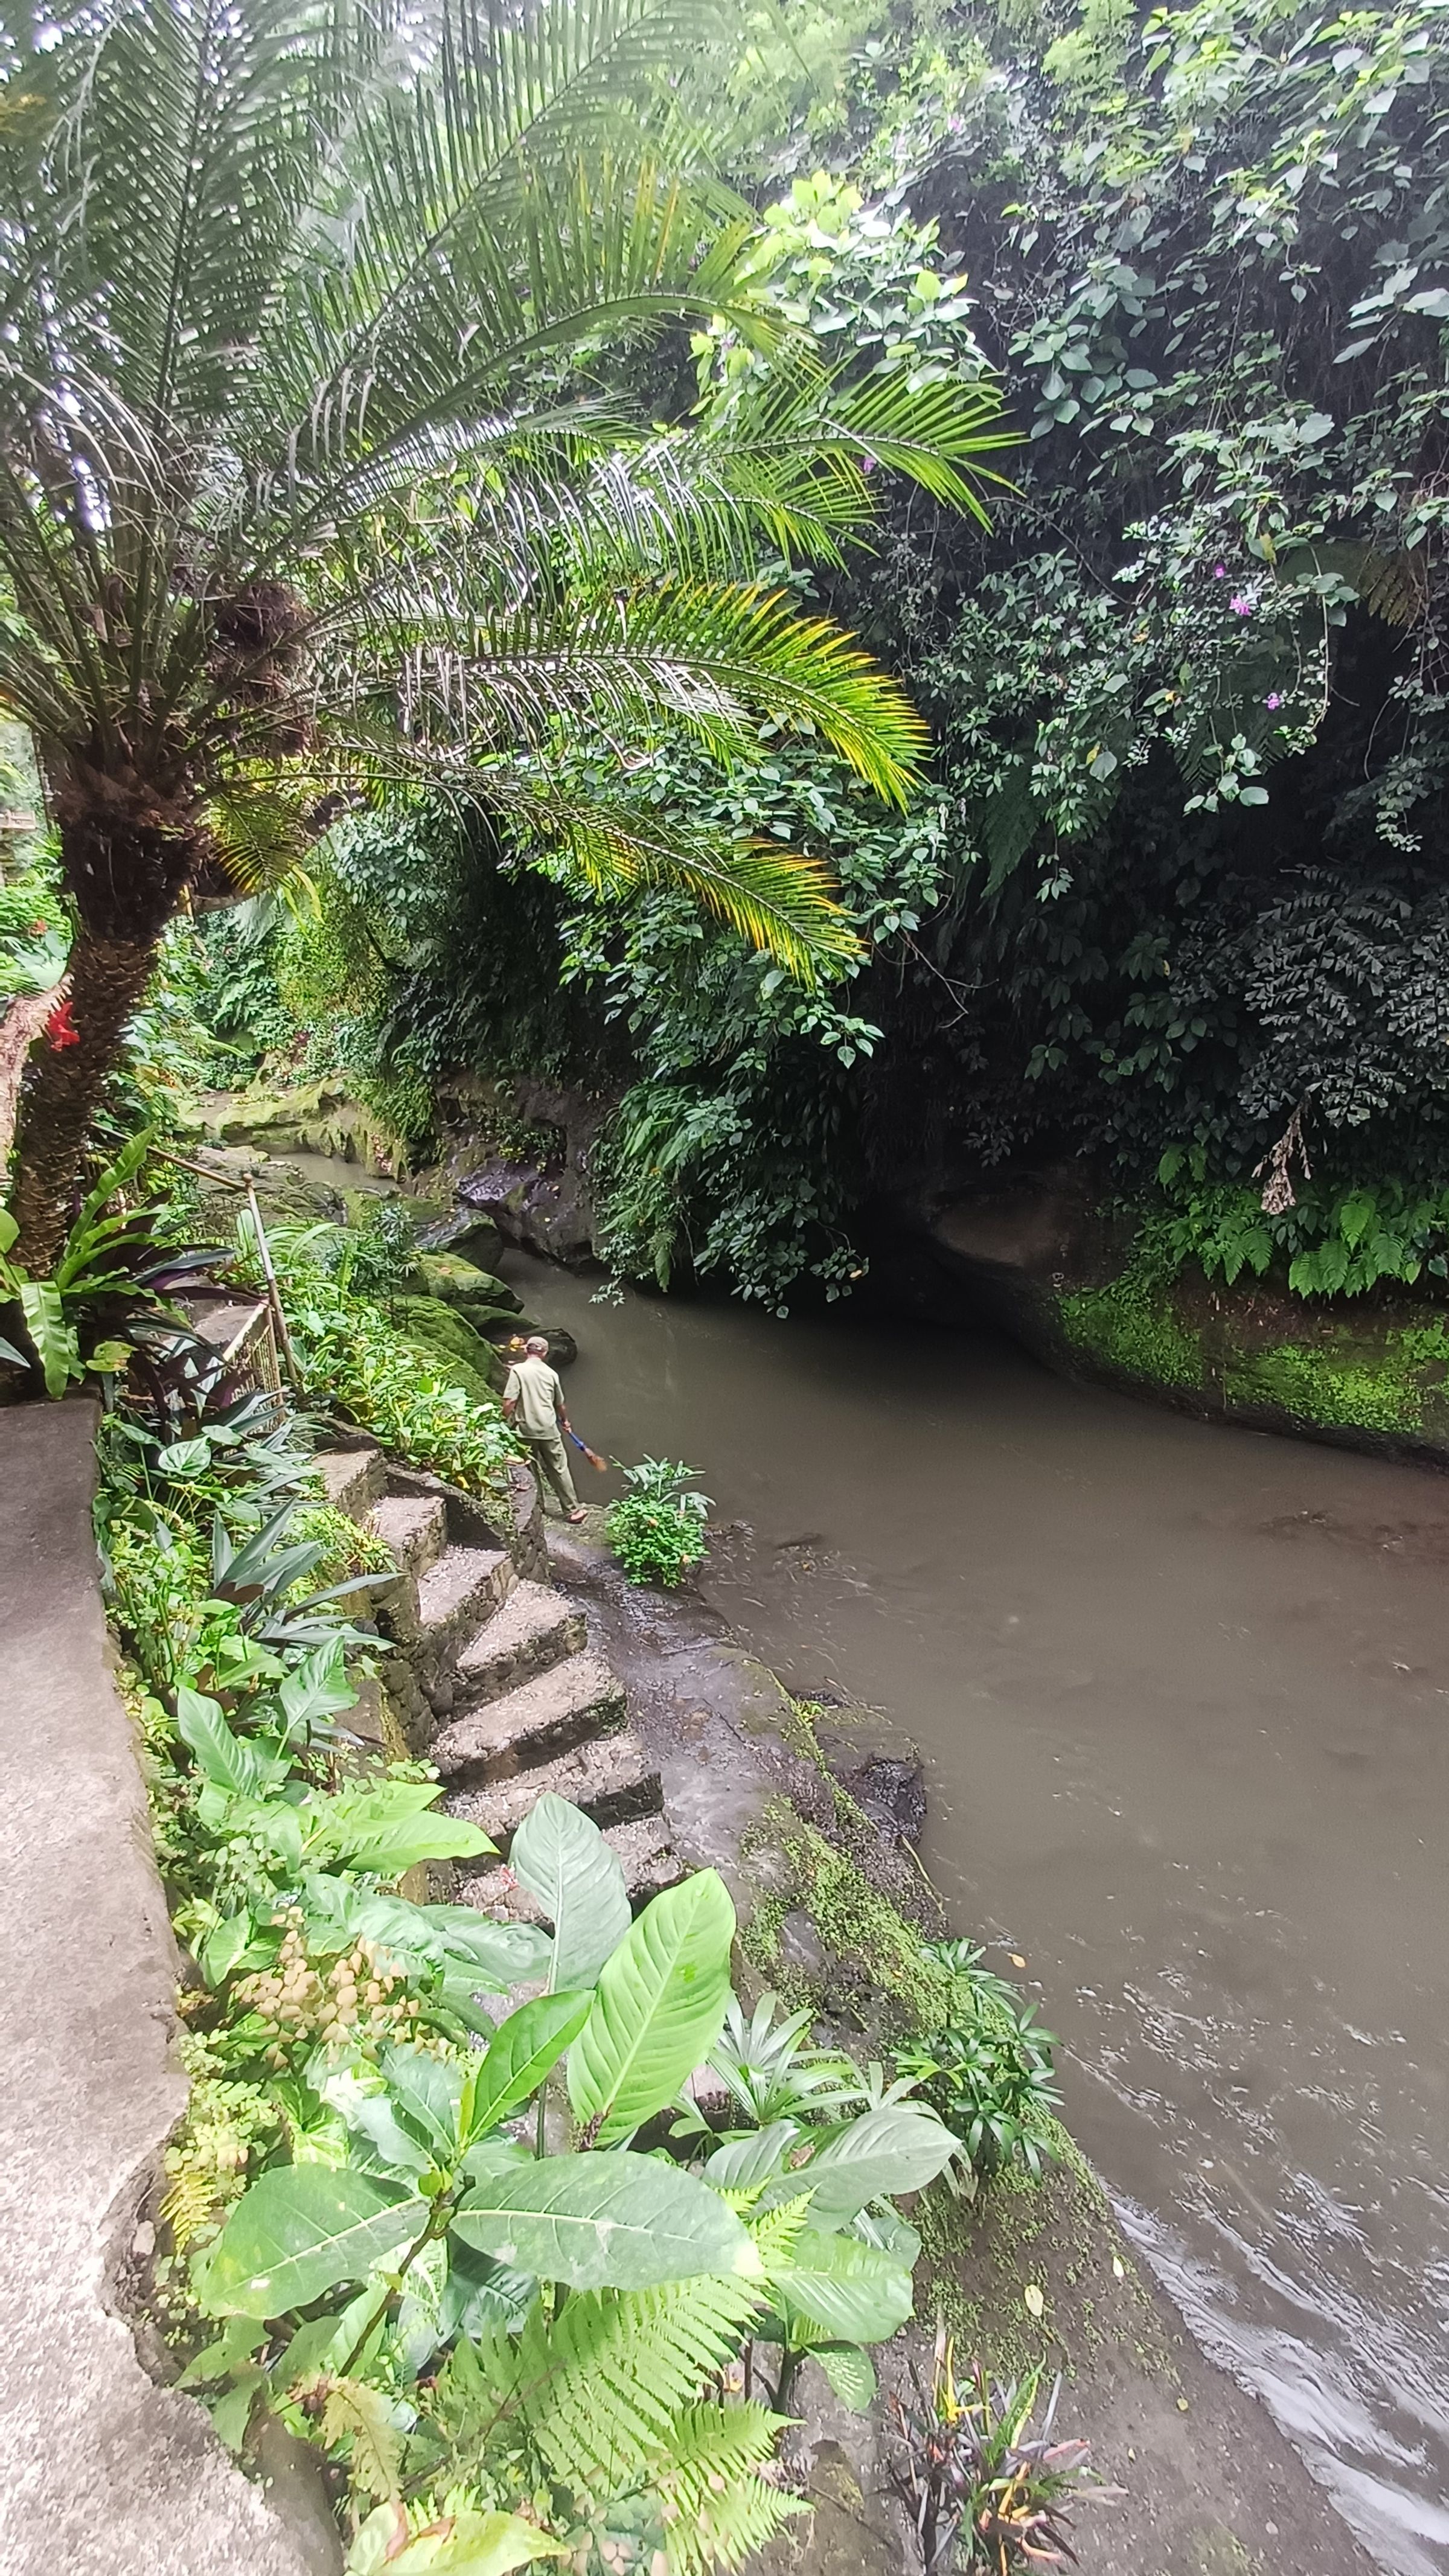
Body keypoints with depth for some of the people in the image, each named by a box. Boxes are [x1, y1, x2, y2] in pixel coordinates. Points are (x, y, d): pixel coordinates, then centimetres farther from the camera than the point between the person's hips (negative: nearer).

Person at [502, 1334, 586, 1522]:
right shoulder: (551, 1373, 5)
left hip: (527, 1430, -2)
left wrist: (504, 1422, 1)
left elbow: (509, 1402, -15)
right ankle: (572, 1510, 11)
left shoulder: (518, 1370, -7)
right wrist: (564, 1420, 38)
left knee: (533, 1471, 12)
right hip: (549, 1429, 2)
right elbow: (559, 1403, 19)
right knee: (559, 1469, 8)